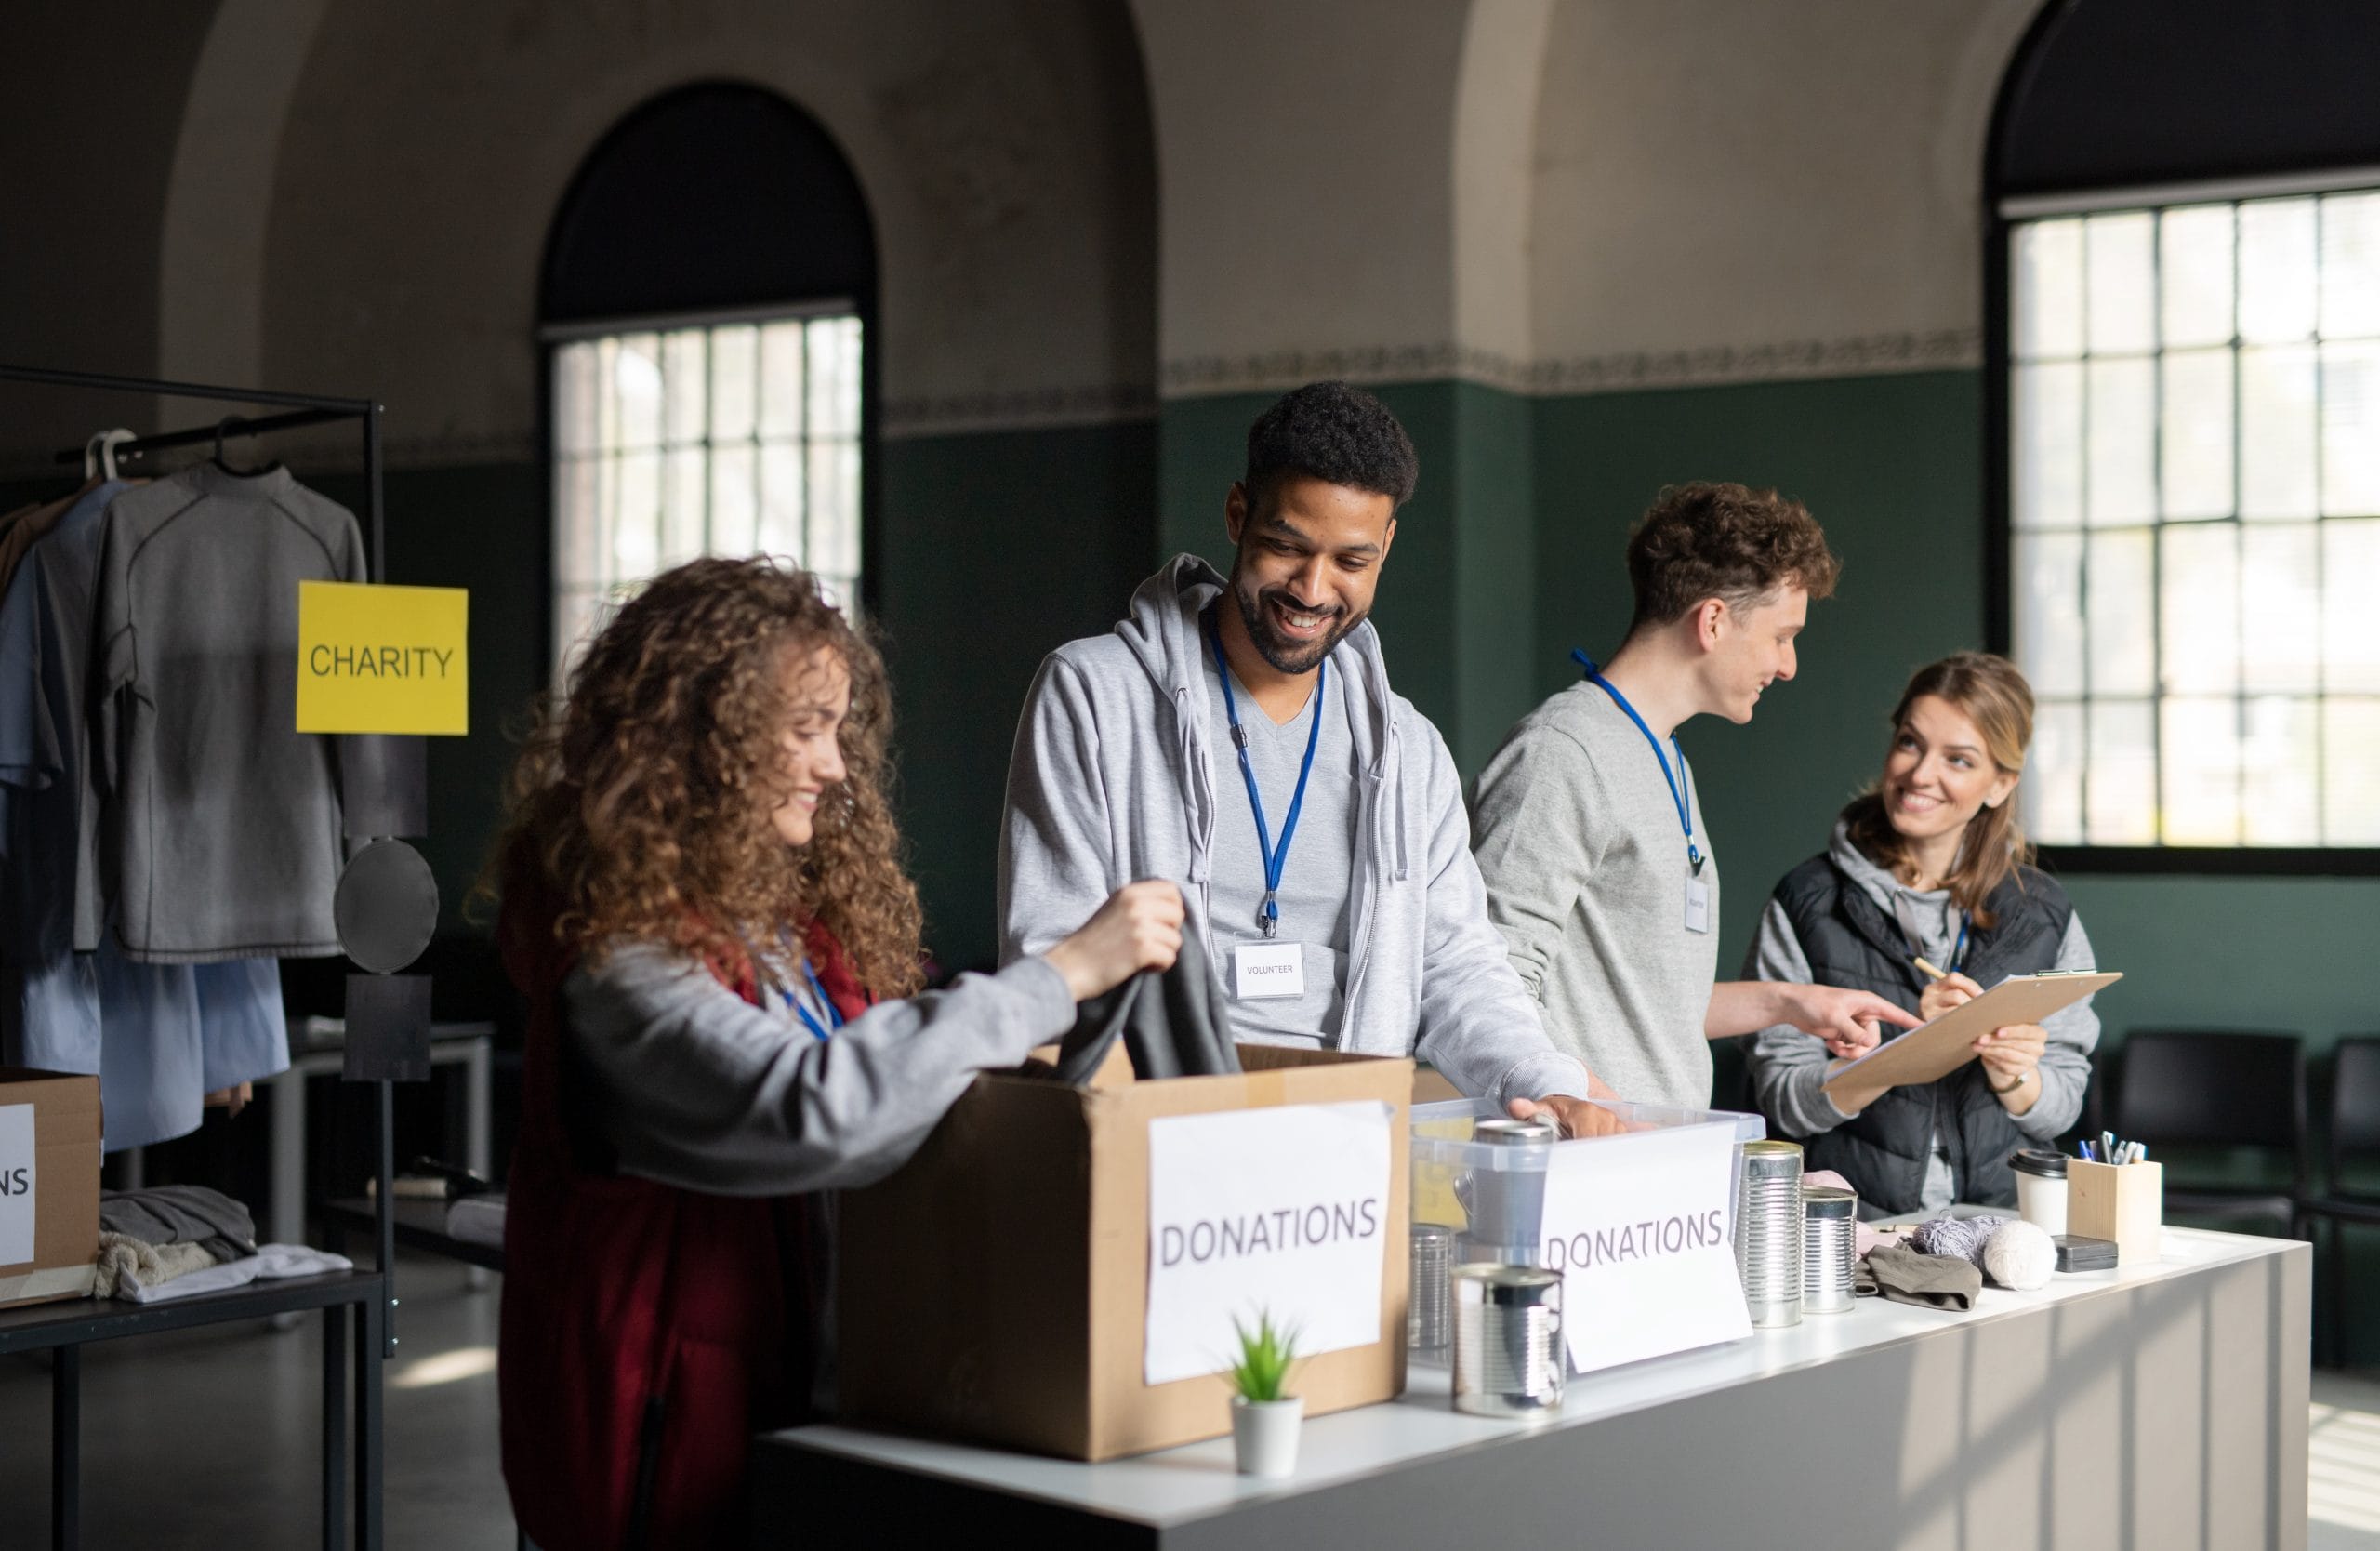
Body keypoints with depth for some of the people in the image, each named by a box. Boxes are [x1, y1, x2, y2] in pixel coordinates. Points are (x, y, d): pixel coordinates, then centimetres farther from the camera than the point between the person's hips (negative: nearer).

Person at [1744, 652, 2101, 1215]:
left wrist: (2011, 1075, -10)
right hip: (1856, 1220, -2)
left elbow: (2059, 1114, 11)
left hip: (2004, 1219, 2)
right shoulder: (1807, 902, 1)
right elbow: (1783, 1101, -3)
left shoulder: (2045, 915, 9)